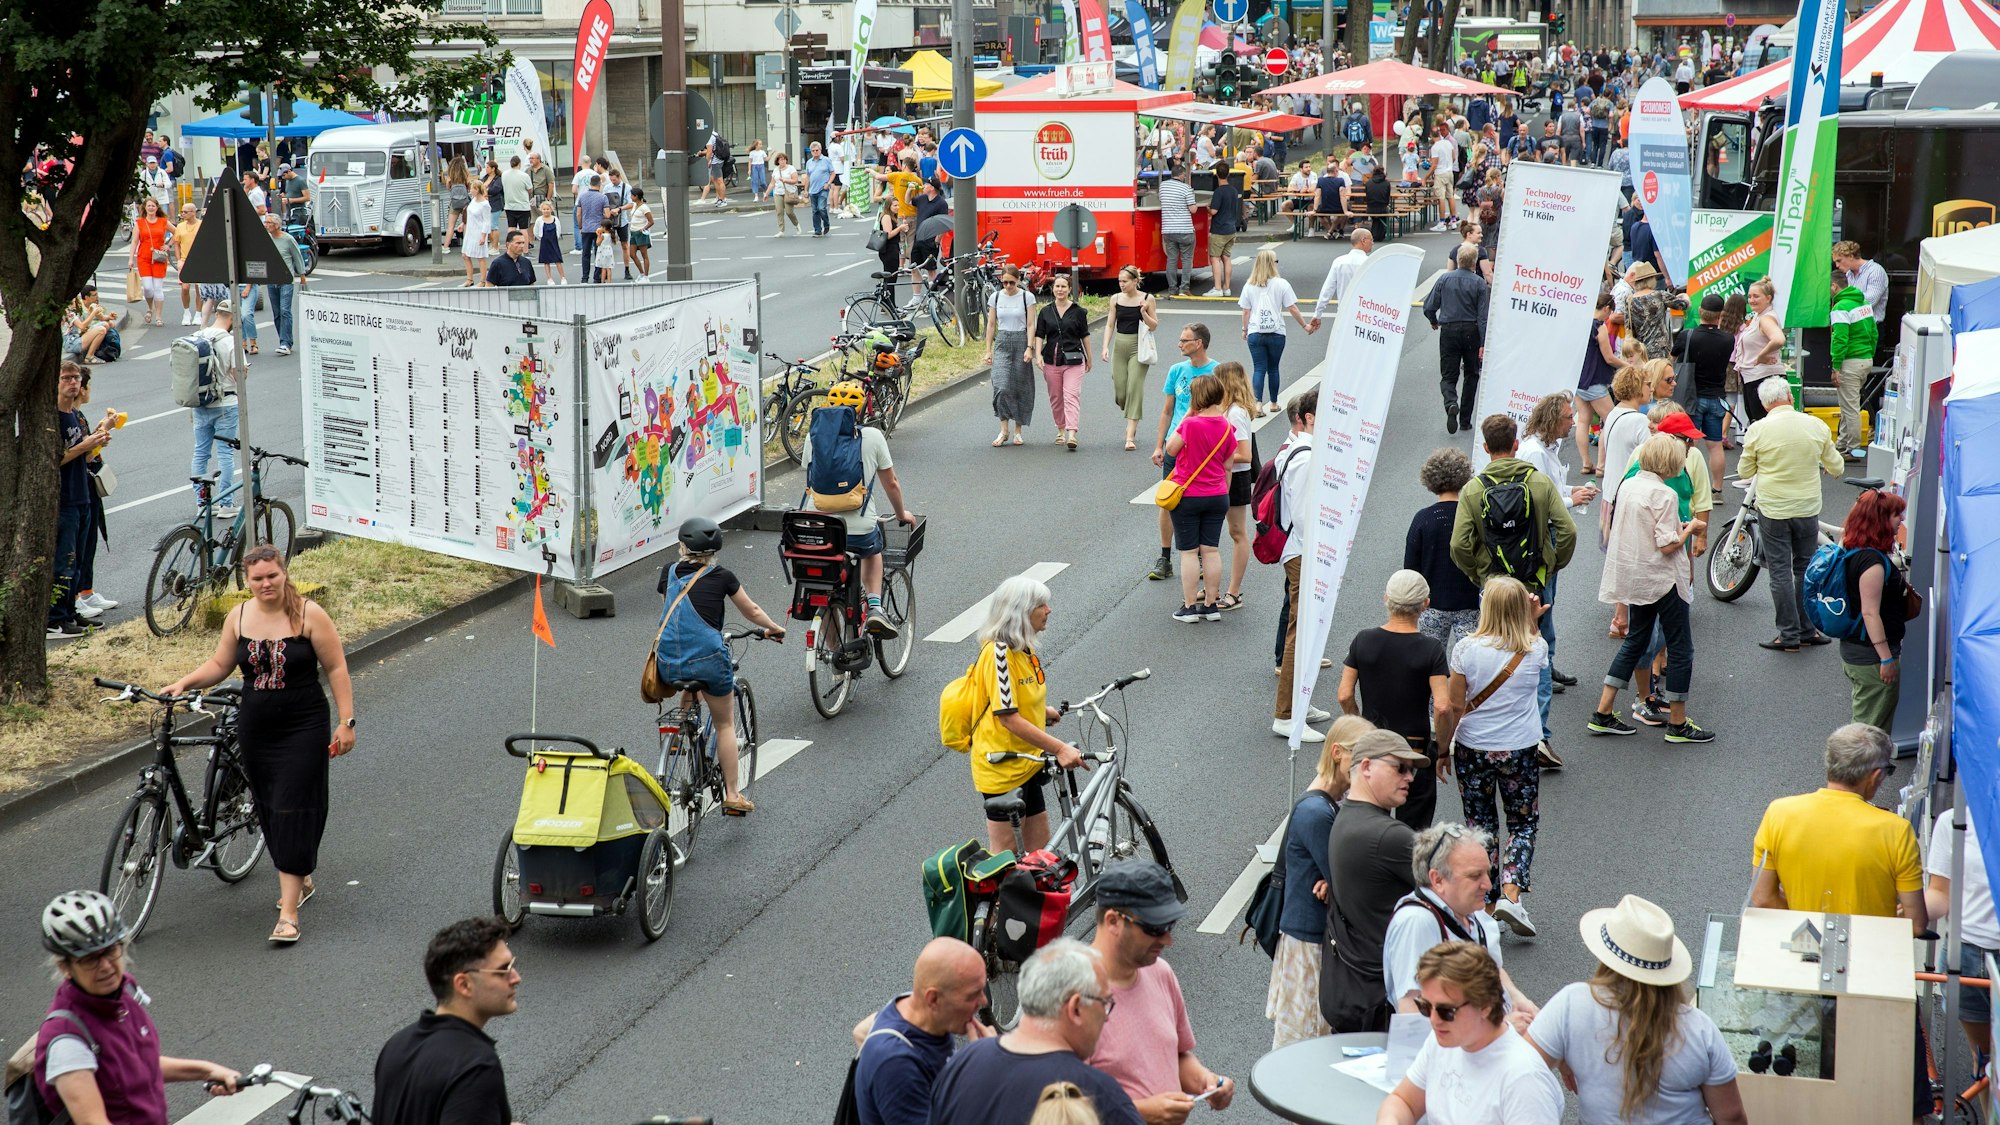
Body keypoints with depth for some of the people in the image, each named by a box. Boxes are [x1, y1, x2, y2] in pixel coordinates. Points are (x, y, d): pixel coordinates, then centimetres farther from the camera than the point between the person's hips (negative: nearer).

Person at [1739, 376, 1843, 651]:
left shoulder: (1758, 429, -11)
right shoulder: (1816, 426, -4)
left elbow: (1744, 471, -1)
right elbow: (1836, 467, 6)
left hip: (1773, 508, -3)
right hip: (1808, 507, 3)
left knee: (1780, 571, 4)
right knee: (1806, 568, 15)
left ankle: (1789, 634, 4)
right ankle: (1809, 629, 20)